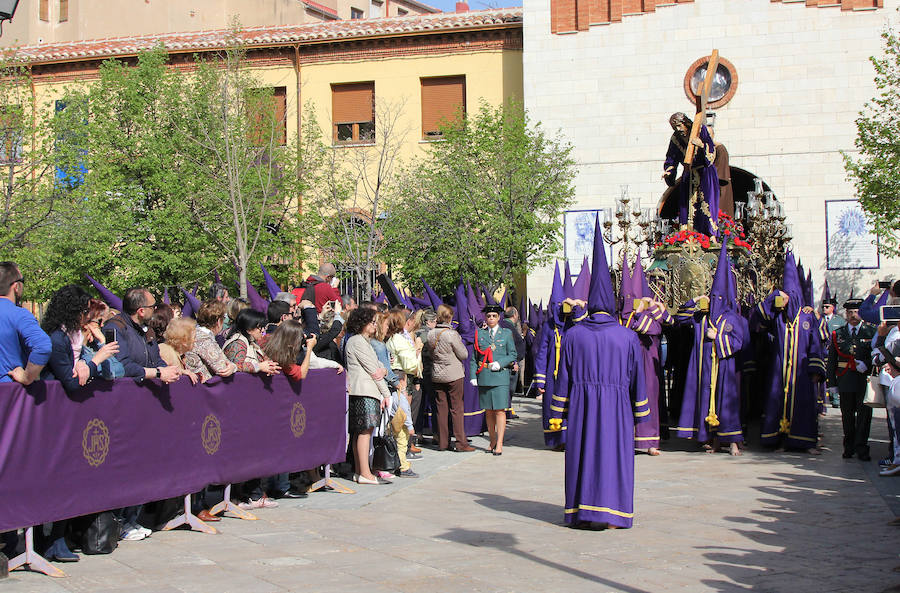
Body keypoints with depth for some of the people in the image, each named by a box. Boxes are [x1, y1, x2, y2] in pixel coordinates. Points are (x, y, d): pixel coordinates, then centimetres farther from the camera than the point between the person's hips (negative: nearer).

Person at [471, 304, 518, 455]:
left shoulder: (506, 333, 7)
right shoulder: (479, 333, 10)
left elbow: (513, 354, 7)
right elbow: (474, 357, 11)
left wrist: (500, 363, -9)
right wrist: (473, 376, 2)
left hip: (500, 376, -2)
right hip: (484, 377, 2)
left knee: (500, 410, -7)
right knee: (488, 411, 7)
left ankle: (499, 443, -5)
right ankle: (493, 440, 18)